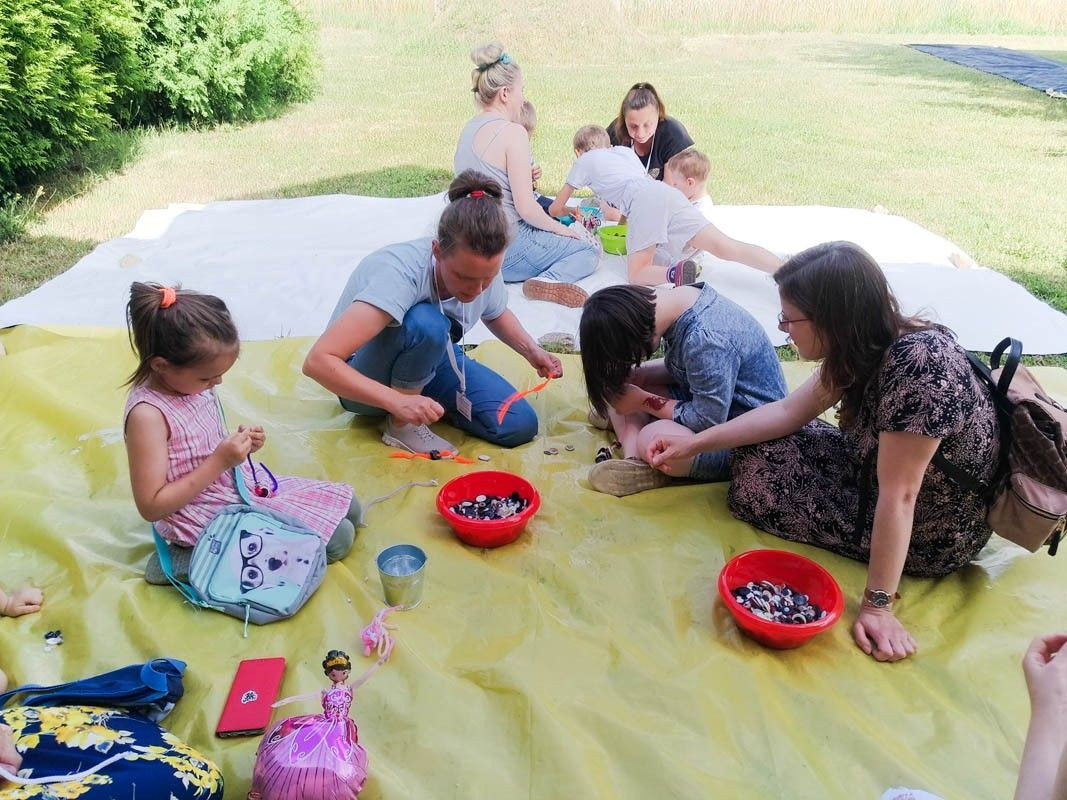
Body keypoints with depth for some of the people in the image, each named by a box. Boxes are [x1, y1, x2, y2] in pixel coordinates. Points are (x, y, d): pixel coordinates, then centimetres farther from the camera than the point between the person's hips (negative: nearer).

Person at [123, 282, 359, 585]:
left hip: (243, 485, 9)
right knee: (336, 537, -11)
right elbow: (152, 506, -24)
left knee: (348, 507, 12)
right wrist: (220, 461, -27)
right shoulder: (147, 414, -25)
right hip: (209, 520, -9)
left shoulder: (191, 383, 0)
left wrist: (240, 444, -6)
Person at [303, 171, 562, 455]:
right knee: (425, 323, -38)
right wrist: (397, 401, -49)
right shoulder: (400, 273, -36)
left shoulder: (485, 270, -17)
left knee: (521, 426, -13)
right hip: (366, 381, -5)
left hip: (427, 362, 6)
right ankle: (402, 426, -16)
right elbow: (317, 361, -42)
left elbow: (497, 315, 10)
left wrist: (532, 351, -8)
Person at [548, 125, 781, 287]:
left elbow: (555, 209, 31)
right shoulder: (625, 151, 38)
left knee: (637, 275, -8)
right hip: (667, 192, 5)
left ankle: (676, 273, -40)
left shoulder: (584, 162, 25)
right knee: (727, 247, -9)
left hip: (643, 200, -5)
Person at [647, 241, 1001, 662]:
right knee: (757, 450, 5)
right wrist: (694, 444, 3)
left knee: (756, 474, -4)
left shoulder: (919, 363, -34)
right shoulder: (870, 345, -8)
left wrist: (877, 607, -25)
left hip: (930, 537, -8)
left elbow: (898, 495, -31)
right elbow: (789, 411, 3)